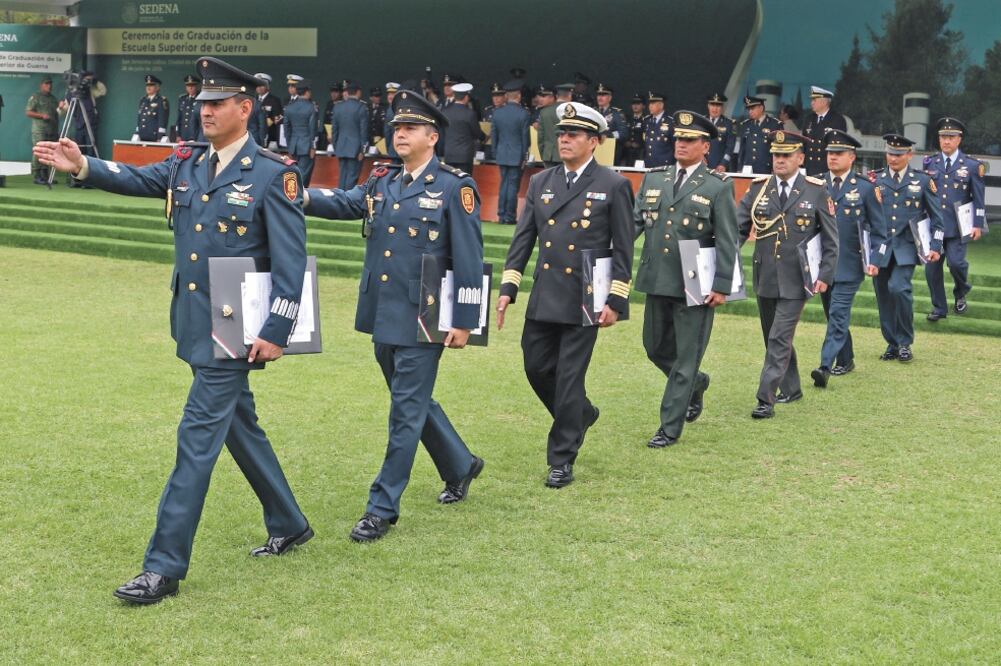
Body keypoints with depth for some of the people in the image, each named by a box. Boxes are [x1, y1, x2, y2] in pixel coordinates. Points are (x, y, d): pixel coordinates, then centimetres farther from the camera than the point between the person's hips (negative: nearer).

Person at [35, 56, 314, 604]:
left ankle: (165, 566, -4)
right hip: (194, 325, 7)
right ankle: (289, 524, 36)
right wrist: (82, 166, -22)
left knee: (198, 436, -8)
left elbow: (291, 260, -13)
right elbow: (136, 179, -4)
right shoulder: (187, 163, 10)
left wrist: (276, 332, -18)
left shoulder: (273, 174, -10)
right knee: (239, 426, 18)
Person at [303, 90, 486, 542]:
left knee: (407, 411, -2)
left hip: (423, 319, -7)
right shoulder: (381, 183, 12)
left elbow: (469, 259, -9)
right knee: (413, 402, 19)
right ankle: (460, 467, 40)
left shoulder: (455, 187, -7)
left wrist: (463, 321, -12)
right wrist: (301, 195, -23)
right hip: (382, 317, 7)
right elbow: (342, 203, -3)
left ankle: (383, 509, 3)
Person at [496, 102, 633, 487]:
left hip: (585, 301, -5)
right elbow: (523, 238, 10)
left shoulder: (613, 187, -4)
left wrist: (616, 301, -8)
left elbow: (623, 250, -4)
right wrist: (508, 287, 2)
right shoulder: (540, 183, 9)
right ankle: (580, 414, 39)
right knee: (537, 368, 11)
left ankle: (562, 461, 9)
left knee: (569, 378, -2)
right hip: (543, 298, 5)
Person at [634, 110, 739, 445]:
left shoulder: (718, 187, -4)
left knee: (686, 356, 0)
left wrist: (722, 286, -12)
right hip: (657, 280, 5)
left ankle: (670, 427, 6)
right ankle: (696, 384, 43)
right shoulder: (654, 179, 10)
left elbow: (727, 241, -6)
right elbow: (635, 221, 6)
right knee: (655, 347, 16)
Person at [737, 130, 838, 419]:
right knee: (774, 338, 15)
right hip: (765, 279, 4)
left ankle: (766, 399, -8)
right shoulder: (759, 188, 4)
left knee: (779, 339, -10)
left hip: (795, 281, -4)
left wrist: (825, 275, -6)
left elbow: (830, 239, 1)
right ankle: (791, 389, 32)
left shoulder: (816, 191, -3)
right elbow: (738, 228, 4)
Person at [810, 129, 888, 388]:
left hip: (849, 265, -4)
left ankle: (826, 367, -17)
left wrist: (875, 261, -7)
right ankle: (845, 361, 28)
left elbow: (879, 230, 2)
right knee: (833, 315, 13)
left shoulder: (865, 188, -1)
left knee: (838, 314, -12)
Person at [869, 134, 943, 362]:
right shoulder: (875, 180, 7)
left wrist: (935, 247, 1)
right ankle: (892, 344, 18)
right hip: (880, 247, 3)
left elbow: (936, 217, 8)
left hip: (906, 248, -3)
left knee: (899, 288, -19)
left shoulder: (922, 181, 4)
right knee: (883, 295, 4)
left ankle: (905, 343, -4)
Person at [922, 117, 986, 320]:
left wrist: (978, 224, -4)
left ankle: (961, 293, 17)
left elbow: (978, 198, 1)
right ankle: (939, 307, 16)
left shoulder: (972, 165, 1)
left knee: (956, 261, -14)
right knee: (932, 267, 2)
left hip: (958, 226, -3)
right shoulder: (930, 163, 8)